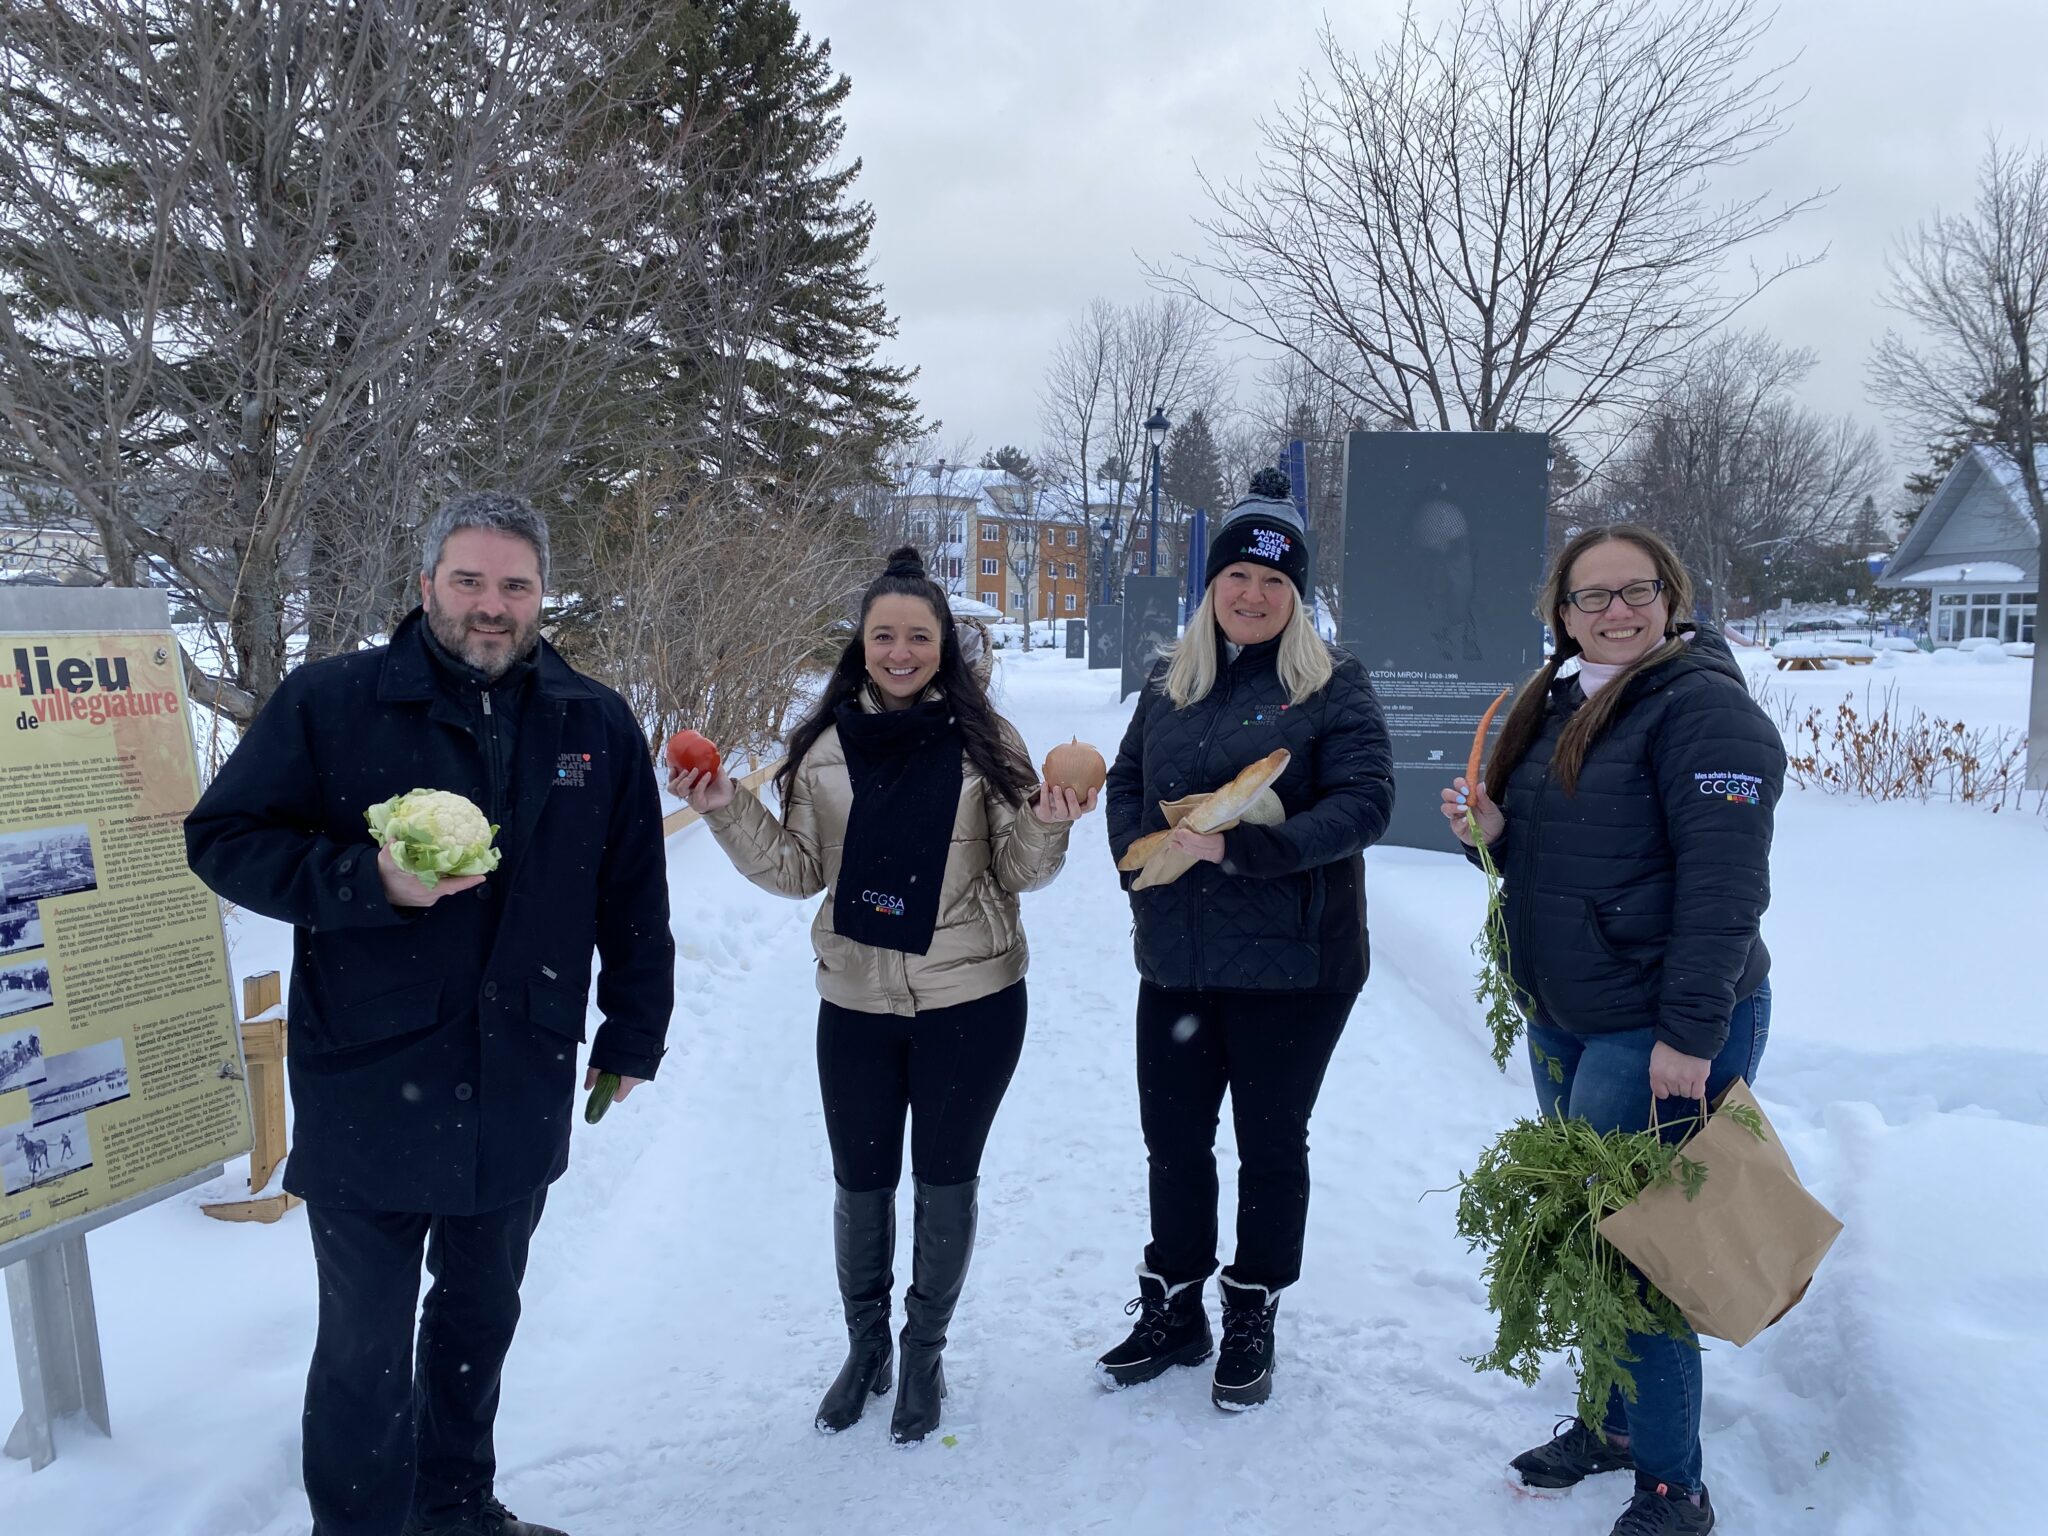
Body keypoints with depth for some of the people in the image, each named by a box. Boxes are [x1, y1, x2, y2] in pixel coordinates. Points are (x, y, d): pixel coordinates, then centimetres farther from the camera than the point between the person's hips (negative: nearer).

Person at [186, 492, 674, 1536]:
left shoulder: (597, 725, 3)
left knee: (481, 1318, 21)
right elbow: (221, 837, -5)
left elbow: (634, 897, 9)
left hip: (521, 1090, 4)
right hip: (366, 1088, -3)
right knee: (367, 1350, 6)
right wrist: (371, 880, -19)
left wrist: (632, 1035, 12)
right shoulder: (328, 702, -6)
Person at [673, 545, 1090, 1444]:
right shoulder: (824, 746, -1)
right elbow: (797, 872, 3)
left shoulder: (984, 741, -6)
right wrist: (727, 812, -10)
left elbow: (1019, 874, -3)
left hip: (971, 1002, -2)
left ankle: (925, 1353, 35)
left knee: (946, 1181, 13)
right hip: (855, 1003, 2)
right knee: (861, 1182, 14)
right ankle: (865, 1346, 39)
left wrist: (1047, 827, -22)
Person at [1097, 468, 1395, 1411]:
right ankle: (1172, 1313, 33)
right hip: (1176, 960, 5)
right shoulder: (1170, 683, 9)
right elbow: (1126, 783, 17)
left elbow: (1364, 801, -15)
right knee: (1172, 1138, 14)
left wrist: (1241, 848, -23)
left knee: (1270, 1144, 10)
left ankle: (1251, 1323, 30)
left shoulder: (1331, 683, -6)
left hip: (1290, 964, -4)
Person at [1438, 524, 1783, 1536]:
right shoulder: (1556, 705, 13)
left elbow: (1725, 881, -21)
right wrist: (1493, 830, -2)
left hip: (1665, 1030, -8)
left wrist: (1691, 1034, -23)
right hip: (1563, 1021, 8)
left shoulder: (1700, 705, -14)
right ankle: (1615, 1420, 35)